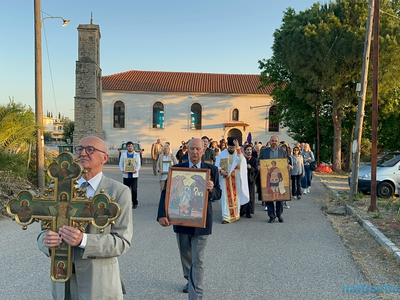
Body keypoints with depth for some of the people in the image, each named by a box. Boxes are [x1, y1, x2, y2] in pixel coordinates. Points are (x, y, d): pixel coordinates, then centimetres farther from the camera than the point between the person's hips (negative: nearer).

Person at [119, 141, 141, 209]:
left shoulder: (137, 155, 6)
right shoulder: (123, 155, 7)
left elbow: (138, 164, 2)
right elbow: (120, 164, 4)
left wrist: (136, 170, -19)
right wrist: (122, 170, -17)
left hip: (134, 175, -1)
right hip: (126, 175, 2)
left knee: (134, 189, -7)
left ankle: (135, 203, 3)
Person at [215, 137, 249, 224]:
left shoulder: (238, 153, 3)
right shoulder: (222, 154, 1)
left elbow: (241, 160, -20)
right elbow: (217, 165, 1)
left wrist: (238, 147, -23)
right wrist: (221, 171, -17)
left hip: (235, 179, 1)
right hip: (225, 179, -1)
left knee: (235, 196, 6)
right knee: (226, 196, -3)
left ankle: (236, 214, 21)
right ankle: (226, 216, -2)